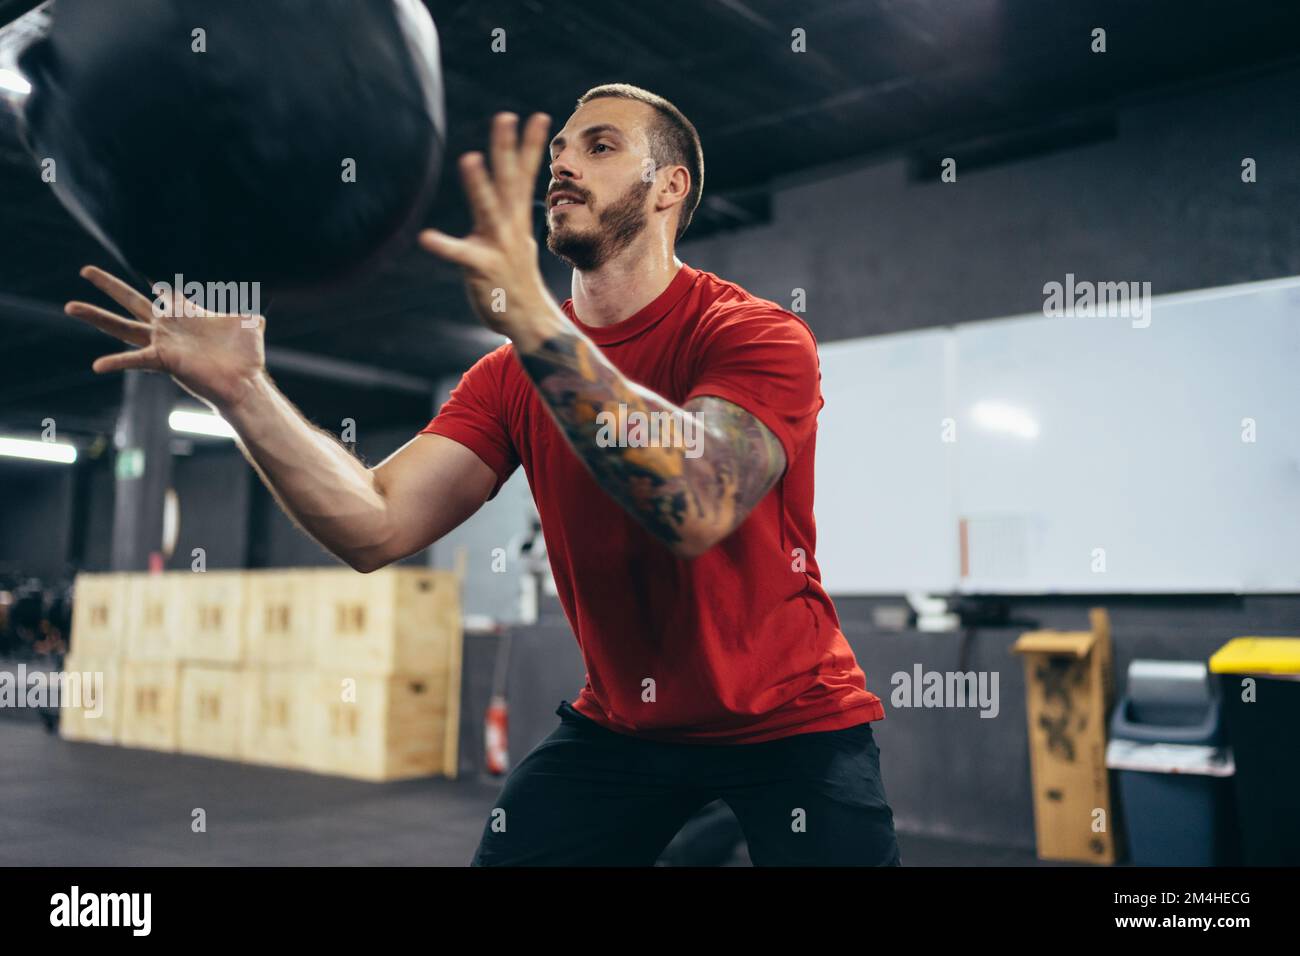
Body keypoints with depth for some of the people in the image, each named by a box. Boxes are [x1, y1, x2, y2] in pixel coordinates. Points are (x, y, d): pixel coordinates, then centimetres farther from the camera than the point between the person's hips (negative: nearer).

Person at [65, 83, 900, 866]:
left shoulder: (759, 335, -16)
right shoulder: (513, 374, -2)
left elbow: (694, 509, -37)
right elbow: (375, 528, -14)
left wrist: (532, 317, -44)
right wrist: (242, 391, -27)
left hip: (791, 723, -3)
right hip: (619, 723, 3)